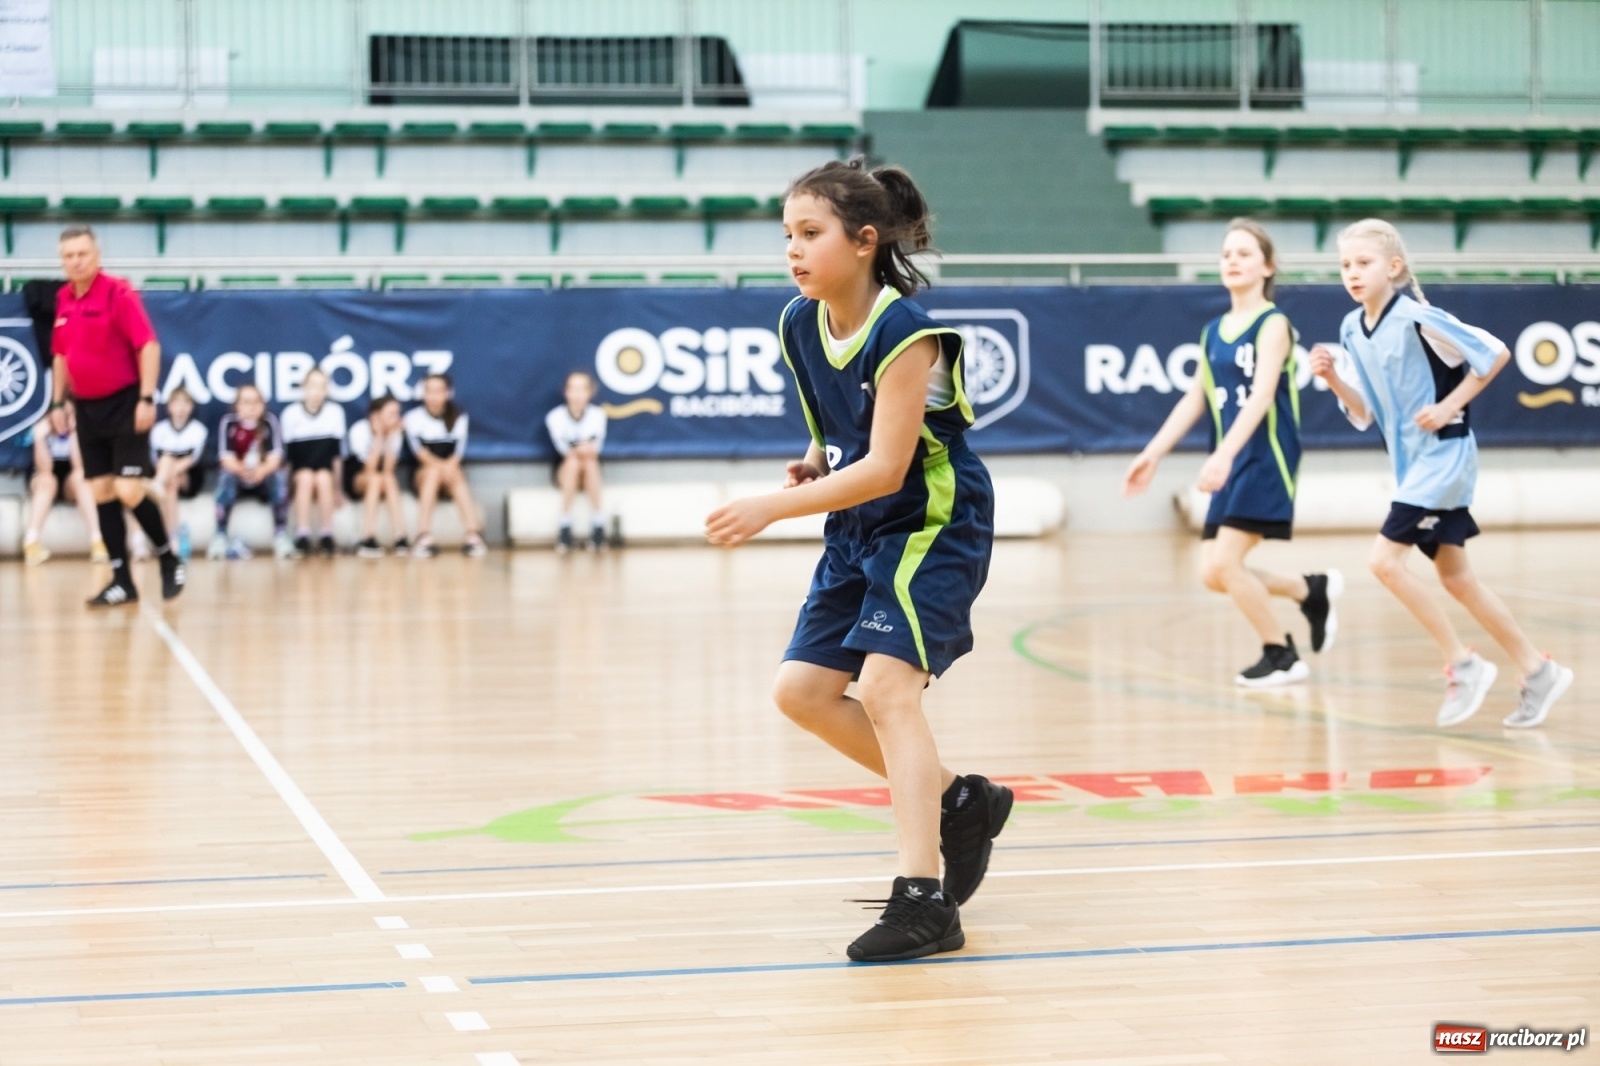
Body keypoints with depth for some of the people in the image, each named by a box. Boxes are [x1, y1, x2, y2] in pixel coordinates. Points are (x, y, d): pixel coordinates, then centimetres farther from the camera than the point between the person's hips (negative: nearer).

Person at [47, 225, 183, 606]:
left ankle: (169, 560, 8)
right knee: (101, 492, 3)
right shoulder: (63, 300, 8)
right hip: (88, 410, 7)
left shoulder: (118, 293, -12)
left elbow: (149, 346, -15)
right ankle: (122, 581, 7)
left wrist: (146, 399, -20)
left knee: (129, 491, -13)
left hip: (124, 405, -7)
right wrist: (58, 403, 15)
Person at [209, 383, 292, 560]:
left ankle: (281, 536, -27)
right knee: (226, 477, -34)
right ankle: (220, 537, -34)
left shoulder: (270, 422, -6)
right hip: (236, 475, 0)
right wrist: (242, 470, -40)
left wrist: (261, 471, -39)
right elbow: (226, 458, -16)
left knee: (280, 477, -31)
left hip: (264, 478, 1)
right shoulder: (228, 423, -8)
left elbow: (275, 457, -15)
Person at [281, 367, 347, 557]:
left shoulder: (335, 412, 0)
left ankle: (326, 536, -29)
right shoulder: (291, 413, -2)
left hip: (326, 473, 0)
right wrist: (291, 481, -11)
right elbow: (287, 453, -1)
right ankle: (302, 536, -36)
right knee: (306, 477, -34)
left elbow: (337, 453, -1)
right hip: (299, 472, 0)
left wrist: (336, 487, -7)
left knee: (323, 478, -33)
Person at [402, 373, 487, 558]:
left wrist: (450, 466, -31)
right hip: (424, 474, -1)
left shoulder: (459, 417, 7)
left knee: (455, 475, -34)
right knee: (434, 471, -35)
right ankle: (424, 538, -48)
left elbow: (459, 448, -8)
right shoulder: (413, 416, 2)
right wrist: (439, 465, -32)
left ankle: (474, 535, -48)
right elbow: (417, 448, -14)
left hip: (451, 472, 1)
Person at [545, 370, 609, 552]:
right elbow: (562, 448, -15)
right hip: (565, 471, -1)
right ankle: (565, 528, -36)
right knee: (573, 462, -35)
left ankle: (598, 527, -35)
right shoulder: (555, 416, -6)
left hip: (591, 475, 1)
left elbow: (596, 445, -12)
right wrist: (578, 451, -35)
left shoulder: (598, 414, -2)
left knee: (590, 462, -34)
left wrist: (581, 450, -33)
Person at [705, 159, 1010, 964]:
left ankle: (923, 899, -21)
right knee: (801, 689, 4)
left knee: (884, 687, -21)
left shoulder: (902, 333, -24)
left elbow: (884, 468, -27)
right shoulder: (799, 325, -1)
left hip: (933, 525, -8)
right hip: (859, 532, 8)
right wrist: (814, 461, -5)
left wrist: (776, 507, -31)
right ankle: (958, 802, 19)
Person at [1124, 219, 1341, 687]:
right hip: (1233, 463, 7)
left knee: (1224, 563, -14)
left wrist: (1223, 455, -35)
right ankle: (1312, 590, 23)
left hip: (1267, 459, -7)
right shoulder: (1213, 331, 12)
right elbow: (1196, 399, 17)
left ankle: (1282, 656, 5)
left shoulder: (1273, 324, -10)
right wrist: (1152, 454, 12)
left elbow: (1262, 395, -23)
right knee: (1213, 574, 2)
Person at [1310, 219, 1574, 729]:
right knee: (1455, 578, 11)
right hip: (1411, 462, 8)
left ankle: (1463, 664, -5)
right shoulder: (1351, 330, 5)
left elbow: (1496, 353, -14)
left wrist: (1449, 406, -17)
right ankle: (1537, 671, 21)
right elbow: (1365, 414, 10)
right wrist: (1334, 379, -6)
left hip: (1443, 453, -8)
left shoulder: (1416, 318, -17)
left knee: (1385, 559, -16)